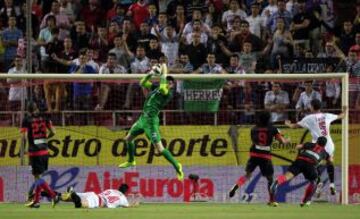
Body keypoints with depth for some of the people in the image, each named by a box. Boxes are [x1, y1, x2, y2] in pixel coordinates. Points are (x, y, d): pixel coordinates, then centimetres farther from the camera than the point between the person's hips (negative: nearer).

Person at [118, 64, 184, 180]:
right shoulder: (155, 88, 8)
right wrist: (150, 74, -4)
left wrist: (164, 73, -22)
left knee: (159, 148, -12)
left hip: (151, 121, -8)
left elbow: (162, 88, -34)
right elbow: (142, 83, 11)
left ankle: (177, 166, 0)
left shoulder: (169, 93, -13)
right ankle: (131, 161, 43)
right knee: (128, 138, 22)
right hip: (143, 118, 8)